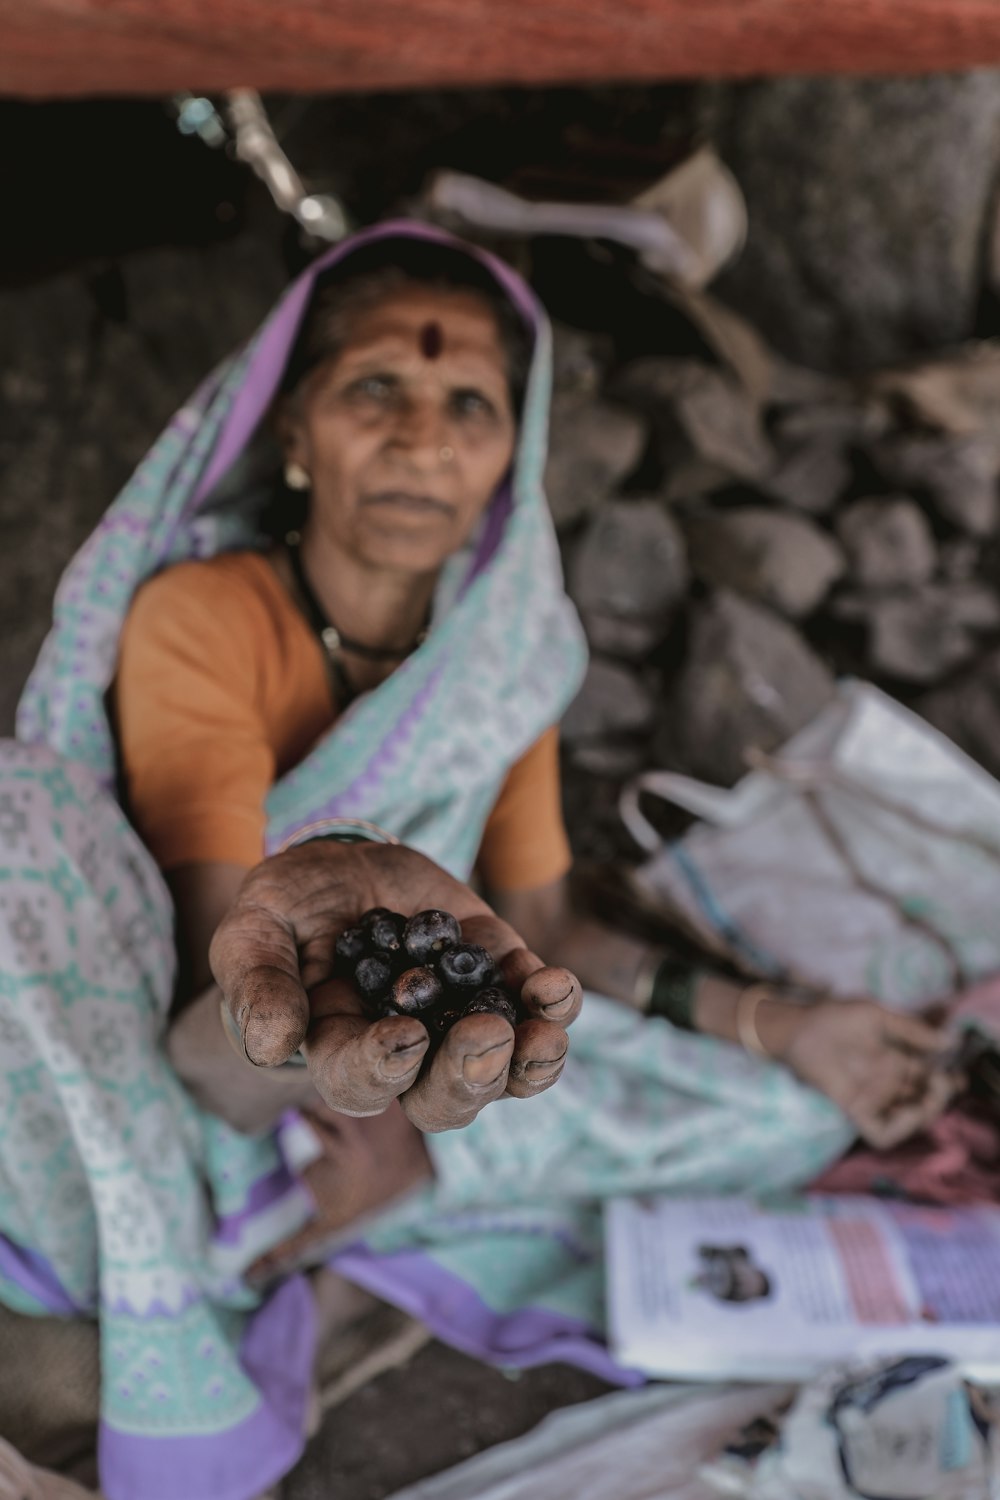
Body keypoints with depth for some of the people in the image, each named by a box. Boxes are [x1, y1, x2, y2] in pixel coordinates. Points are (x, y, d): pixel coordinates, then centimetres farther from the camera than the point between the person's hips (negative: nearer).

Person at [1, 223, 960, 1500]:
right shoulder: (199, 617, -20)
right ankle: (176, 1374, -18)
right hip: (181, 1098, -3)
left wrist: (783, 1030, -5)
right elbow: (215, 1067, -27)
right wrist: (289, 1039, -52)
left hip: (436, 1075, 4)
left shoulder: (514, 643, -4)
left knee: (791, 1113, -6)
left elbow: (542, 931, 2)